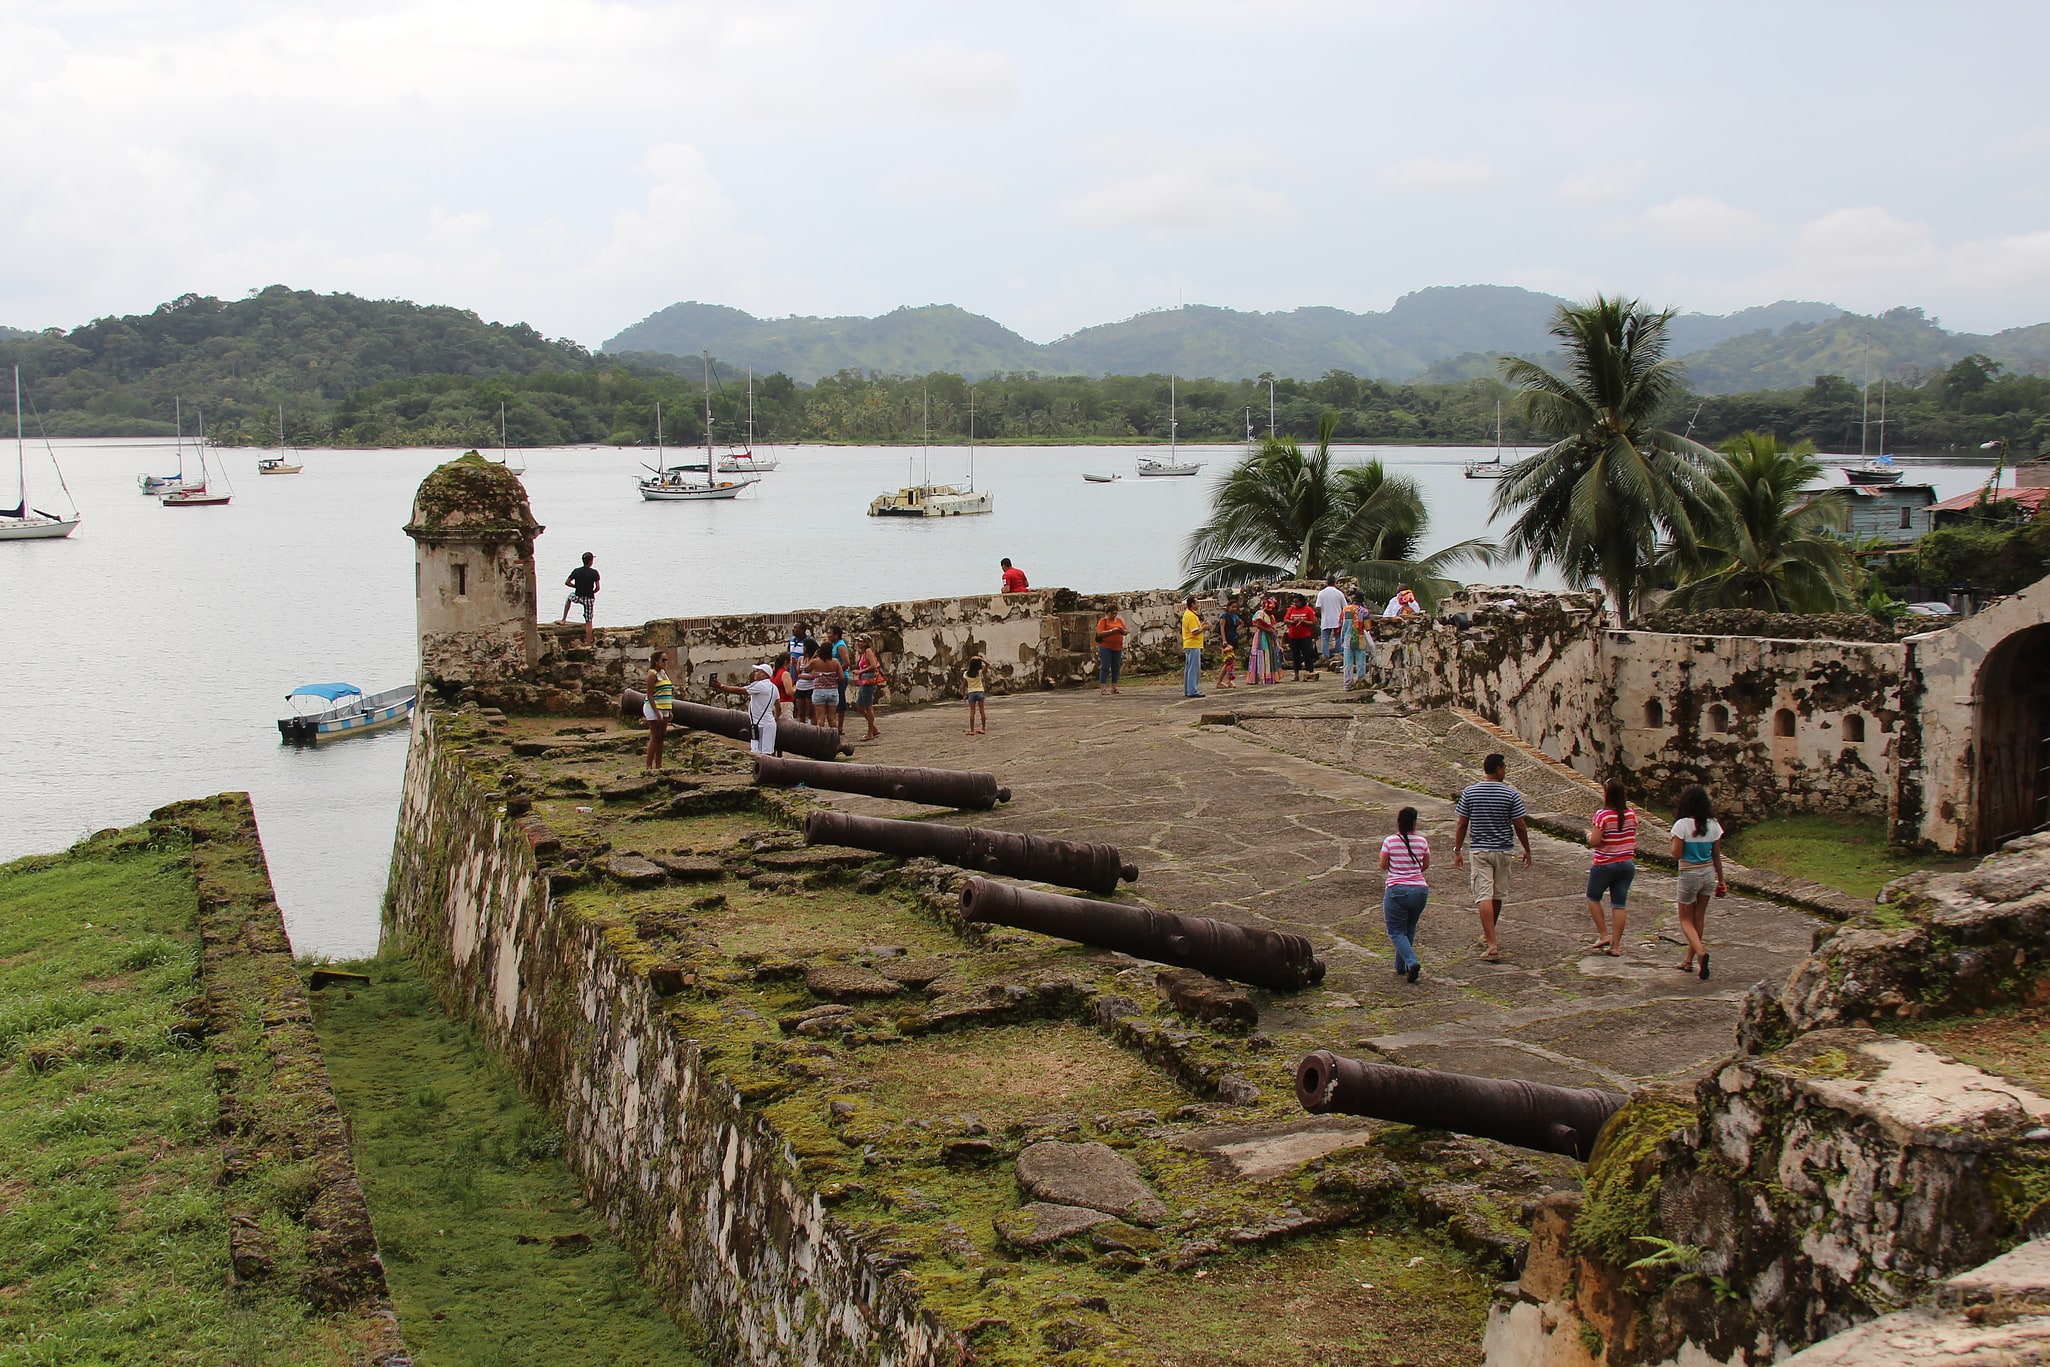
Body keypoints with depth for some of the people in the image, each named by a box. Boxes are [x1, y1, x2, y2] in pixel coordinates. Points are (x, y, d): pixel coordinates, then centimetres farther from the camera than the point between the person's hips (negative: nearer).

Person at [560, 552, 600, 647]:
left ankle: (563, 619, 35)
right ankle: (588, 643, 6)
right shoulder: (594, 573, -11)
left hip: (578, 597, 2)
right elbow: (597, 588, -11)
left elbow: (567, 582, 5)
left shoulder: (576, 571, -3)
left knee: (569, 597, 37)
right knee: (588, 622, 7)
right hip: (589, 599, -2)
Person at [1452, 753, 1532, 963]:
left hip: (1479, 850, -1)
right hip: (1502, 850, 1)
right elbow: (1520, 827, -4)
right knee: (1496, 895, 18)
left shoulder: (1469, 792, -4)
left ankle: (1492, 945, -15)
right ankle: (1488, 935, 36)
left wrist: (1458, 851, 8)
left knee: (1484, 896, -6)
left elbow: (1462, 825, -1)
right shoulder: (1511, 794, -7)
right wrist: (1527, 850, 10)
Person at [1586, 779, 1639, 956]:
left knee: (1593, 898, 17)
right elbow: (1634, 839, 8)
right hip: (1627, 863, 5)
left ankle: (1603, 935, 11)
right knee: (1620, 904, 7)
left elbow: (1594, 842, -19)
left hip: (1605, 865, -5)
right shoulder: (1631, 814, 0)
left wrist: (1590, 833, 0)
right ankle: (1615, 946, 9)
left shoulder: (1602, 815, -18)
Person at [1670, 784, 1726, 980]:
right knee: (1699, 918, 17)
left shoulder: (1682, 825, -17)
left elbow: (1676, 854, -16)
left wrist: (1675, 842, 2)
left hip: (1689, 875, -5)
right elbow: (1717, 855, 3)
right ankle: (1689, 960, 27)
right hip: (1708, 874, 5)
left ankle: (1701, 952, -18)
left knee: (1686, 919, 8)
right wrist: (1721, 880, 12)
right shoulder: (1713, 825, -3)